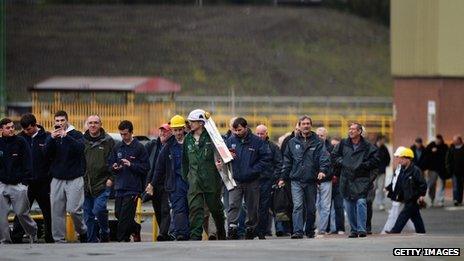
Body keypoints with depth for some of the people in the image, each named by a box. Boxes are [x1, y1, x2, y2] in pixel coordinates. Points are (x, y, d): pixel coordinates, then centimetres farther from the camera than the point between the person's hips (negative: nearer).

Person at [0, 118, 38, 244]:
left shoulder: (21, 142, 0)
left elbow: (27, 162, -1)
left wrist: (25, 180, -9)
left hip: (18, 185, -3)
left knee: (22, 213, -1)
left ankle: (33, 232, 21)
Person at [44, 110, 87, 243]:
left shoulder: (76, 135, 3)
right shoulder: (52, 137, 12)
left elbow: (80, 147, -17)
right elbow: (46, 153, -2)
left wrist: (66, 136, -27)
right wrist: (52, 139, -18)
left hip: (74, 178, -3)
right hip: (57, 179, 3)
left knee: (73, 209, -13)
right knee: (57, 211, 0)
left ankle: (82, 231, 11)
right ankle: (59, 239, 5)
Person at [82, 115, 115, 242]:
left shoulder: (108, 141, 1)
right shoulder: (82, 141, 8)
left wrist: (111, 178, -7)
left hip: (103, 184, -4)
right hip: (86, 185, 4)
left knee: (99, 209, -18)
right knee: (88, 216, 5)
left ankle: (105, 232, 5)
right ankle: (92, 241, 12)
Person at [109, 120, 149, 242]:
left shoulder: (139, 148, -3)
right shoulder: (117, 147, 13)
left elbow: (146, 167, -6)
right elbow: (110, 164, 18)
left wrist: (131, 165, -17)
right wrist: (114, 167, -5)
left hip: (132, 187, -6)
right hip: (119, 187, 6)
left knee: (125, 215, -9)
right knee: (118, 214, 8)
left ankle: (122, 239, -2)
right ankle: (135, 229, 31)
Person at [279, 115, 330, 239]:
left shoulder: (318, 142, 4)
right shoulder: (293, 143, 9)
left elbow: (324, 158, -8)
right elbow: (287, 162, 14)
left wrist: (323, 170, -26)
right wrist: (283, 177, 10)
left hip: (311, 181, 0)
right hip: (296, 180, 0)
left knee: (311, 208, 10)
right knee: (298, 206, -14)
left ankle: (310, 231, 25)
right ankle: (298, 231, -19)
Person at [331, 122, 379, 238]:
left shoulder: (368, 147, -1)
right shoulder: (343, 144, 10)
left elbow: (375, 162, -1)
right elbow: (334, 156, 18)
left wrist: (362, 165, -8)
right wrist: (342, 163, 3)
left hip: (361, 180, -4)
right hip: (346, 180, 4)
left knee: (361, 202, -17)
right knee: (349, 206, 5)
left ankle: (361, 229, -15)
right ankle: (354, 230, 14)